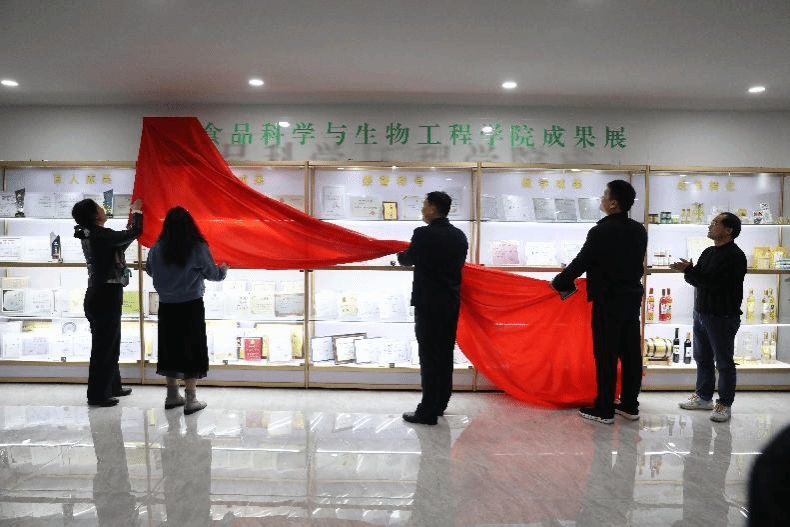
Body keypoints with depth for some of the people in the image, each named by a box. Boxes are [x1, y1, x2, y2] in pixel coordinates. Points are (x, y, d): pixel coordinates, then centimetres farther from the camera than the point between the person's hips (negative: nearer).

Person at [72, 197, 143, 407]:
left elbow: (119, 246, 21)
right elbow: (134, 232, -13)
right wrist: (136, 212, 6)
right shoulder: (101, 235, -19)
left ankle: (112, 387, 32)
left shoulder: (90, 235, 9)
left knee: (110, 344, 20)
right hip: (106, 297, -10)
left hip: (100, 294, 10)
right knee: (104, 346, -1)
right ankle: (97, 395, 9)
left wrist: (133, 217, 23)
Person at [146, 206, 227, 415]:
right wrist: (224, 269, 19)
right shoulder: (198, 248, -12)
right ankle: (190, 400, 7)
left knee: (171, 347, 14)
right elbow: (213, 274, -3)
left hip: (166, 307, 4)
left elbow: (149, 270, 14)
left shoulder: (156, 249, -3)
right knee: (191, 348, 4)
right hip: (192, 306, -3)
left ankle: (172, 396, 25)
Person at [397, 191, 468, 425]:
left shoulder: (423, 234, -13)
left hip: (428, 303, -7)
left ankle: (428, 411, 2)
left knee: (429, 356, -3)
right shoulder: (459, 236, 6)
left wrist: (400, 254, 26)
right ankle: (440, 404, 25)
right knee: (445, 355, 14)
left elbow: (408, 260, 2)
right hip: (451, 302, 7)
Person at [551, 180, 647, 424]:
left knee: (605, 355, 0)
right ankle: (630, 406, 21)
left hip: (608, 301, -7)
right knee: (630, 352, 11)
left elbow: (580, 263, -12)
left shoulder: (601, 231, -16)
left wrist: (559, 283, 2)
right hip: (632, 297, 7)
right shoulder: (639, 230, 7)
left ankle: (604, 410, 7)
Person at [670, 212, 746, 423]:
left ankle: (724, 404, 14)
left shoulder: (735, 256, -15)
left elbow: (715, 282, -25)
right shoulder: (708, 252, 13)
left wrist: (690, 270, -22)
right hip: (701, 313, 8)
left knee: (724, 362, 3)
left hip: (723, 317, -8)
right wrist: (688, 271, -11)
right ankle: (703, 397, 29)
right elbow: (697, 279, 10)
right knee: (702, 358, 16)